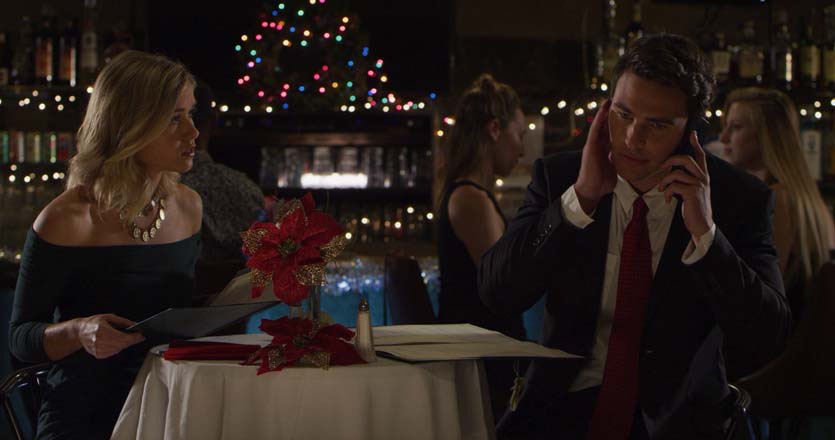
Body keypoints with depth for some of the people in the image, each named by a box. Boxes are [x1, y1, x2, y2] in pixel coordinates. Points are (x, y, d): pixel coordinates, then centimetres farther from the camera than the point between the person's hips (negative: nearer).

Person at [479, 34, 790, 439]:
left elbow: (766, 342, -8)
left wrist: (705, 232, -19)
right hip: (564, 407, 0)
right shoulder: (557, 176, 3)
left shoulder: (739, 198, -2)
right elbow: (496, 291, -7)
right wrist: (581, 198, -15)